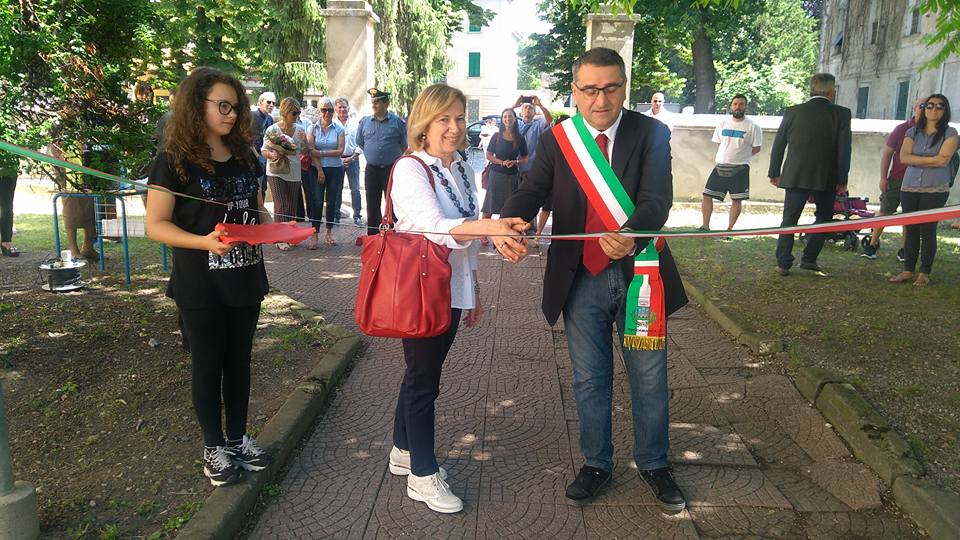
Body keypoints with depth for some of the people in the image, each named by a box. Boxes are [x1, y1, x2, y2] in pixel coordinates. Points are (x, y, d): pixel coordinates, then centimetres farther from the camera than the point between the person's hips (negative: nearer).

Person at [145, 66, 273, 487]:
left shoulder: (246, 158, 6)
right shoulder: (174, 161, -11)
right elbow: (156, 225, -13)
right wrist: (204, 242, -28)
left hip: (245, 279, 5)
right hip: (201, 286, -5)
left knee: (239, 360, 15)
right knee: (208, 364, 9)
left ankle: (238, 438, 31)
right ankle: (214, 446, 25)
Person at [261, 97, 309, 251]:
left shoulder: (300, 130, 4)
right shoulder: (272, 130, -6)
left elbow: (304, 150, 13)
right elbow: (264, 150, -2)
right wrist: (273, 155, -22)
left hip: (294, 173, 4)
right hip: (276, 173, -4)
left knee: (292, 206, 7)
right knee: (281, 206, -9)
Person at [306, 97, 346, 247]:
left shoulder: (339, 129, 4)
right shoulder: (313, 128, 3)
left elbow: (340, 151, -6)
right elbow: (311, 151, -5)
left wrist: (321, 153, -13)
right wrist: (320, 170, -13)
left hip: (335, 169, 1)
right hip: (317, 169, -1)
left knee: (332, 201, 7)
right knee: (317, 202, -5)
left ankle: (329, 233, 20)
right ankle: (315, 235, -1)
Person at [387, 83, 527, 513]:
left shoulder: (462, 169, 8)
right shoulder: (409, 170, -15)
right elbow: (434, 227, -31)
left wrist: (474, 290, 17)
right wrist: (491, 227, -46)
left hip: (452, 290, 7)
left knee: (422, 374, 19)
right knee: (424, 380, 4)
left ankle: (403, 451, 37)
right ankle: (423, 473, 19)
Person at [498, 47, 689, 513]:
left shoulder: (650, 134, -6)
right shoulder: (556, 141, -1)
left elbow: (657, 199, -19)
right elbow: (531, 192, -13)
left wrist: (630, 234, -42)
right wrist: (507, 223, -37)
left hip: (638, 273, -1)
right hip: (581, 280, 1)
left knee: (649, 378, 13)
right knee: (589, 380, 15)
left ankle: (653, 464, 36)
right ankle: (596, 464, 36)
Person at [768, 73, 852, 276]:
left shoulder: (792, 112, 1)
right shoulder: (841, 114, -4)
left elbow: (778, 145, 4)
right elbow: (844, 149, -5)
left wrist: (774, 173, 13)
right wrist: (842, 180, 1)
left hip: (795, 176, 1)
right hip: (826, 179, -1)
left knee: (789, 221, 7)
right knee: (823, 219, 18)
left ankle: (783, 263, 2)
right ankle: (808, 259, 14)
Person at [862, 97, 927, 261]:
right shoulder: (902, 129, 0)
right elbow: (887, 153, 1)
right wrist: (883, 177, -4)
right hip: (896, 178, -1)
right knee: (884, 212, 1)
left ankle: (903, 250, 13)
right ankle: (872, 244, 9)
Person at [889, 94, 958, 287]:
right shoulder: (913, 132, 11)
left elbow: (943, 160, -12)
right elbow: (904, 157, -3)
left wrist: (917, 160, -4)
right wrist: (931, 159, -7)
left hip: (935, 190, -3)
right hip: (909, 188, 3)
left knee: (928, 230, -3)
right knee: (911, 230, 5)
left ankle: (924, 273, 5)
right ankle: (907, 270, 10)